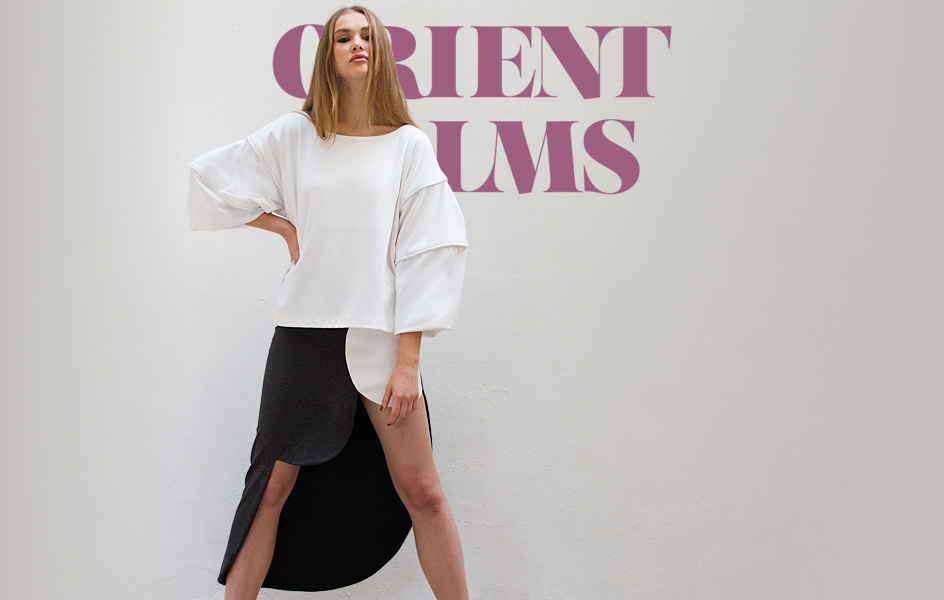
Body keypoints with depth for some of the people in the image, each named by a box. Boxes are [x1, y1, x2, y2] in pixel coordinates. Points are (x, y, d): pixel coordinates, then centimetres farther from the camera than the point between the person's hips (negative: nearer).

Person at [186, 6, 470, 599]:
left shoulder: (410, 144, 2)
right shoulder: (293, 136, 5)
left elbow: (425, 253, -2)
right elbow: (209, 180, 14)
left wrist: (408, 360, -8)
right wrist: (286, 226, 6)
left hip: (382, 336, -1)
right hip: (305, 332, 1)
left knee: (421, 491, 0)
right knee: (273, 487, 6)